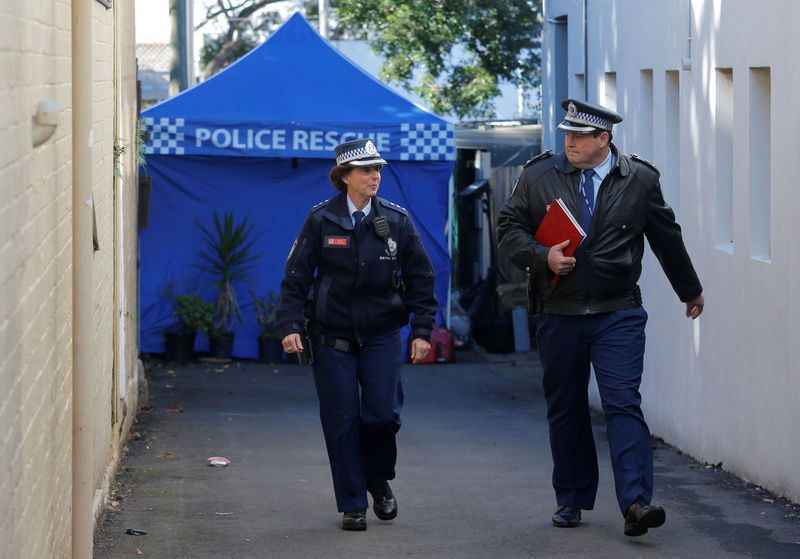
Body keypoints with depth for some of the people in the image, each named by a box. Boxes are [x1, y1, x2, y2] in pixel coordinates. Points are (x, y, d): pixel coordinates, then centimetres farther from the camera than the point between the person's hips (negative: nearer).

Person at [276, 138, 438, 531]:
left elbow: (421, 278, 7)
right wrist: (291, 325, -11)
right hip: (332, 336, -1)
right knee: (341, 421, -1)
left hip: (382, 334, 1)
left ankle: (378, 480, 21)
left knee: (382, 414, -9)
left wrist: (422, 331, 1)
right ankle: (352, 506, 9)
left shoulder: (397, 220, 2)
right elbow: (297, 275, -2)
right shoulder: (321, 220, -3)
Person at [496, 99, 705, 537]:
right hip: (558, 315, 2)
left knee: (623, 403, -12)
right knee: (565, 410, 9)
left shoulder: (639, 180, 3)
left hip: (618, 315, -2)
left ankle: (635, 503, -18)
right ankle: (571, 501, 21)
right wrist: (543, 257, -13)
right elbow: (509, 229, 6)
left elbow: (666, 238, 15)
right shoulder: (538, 176, 4)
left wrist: (690, 291, 26)